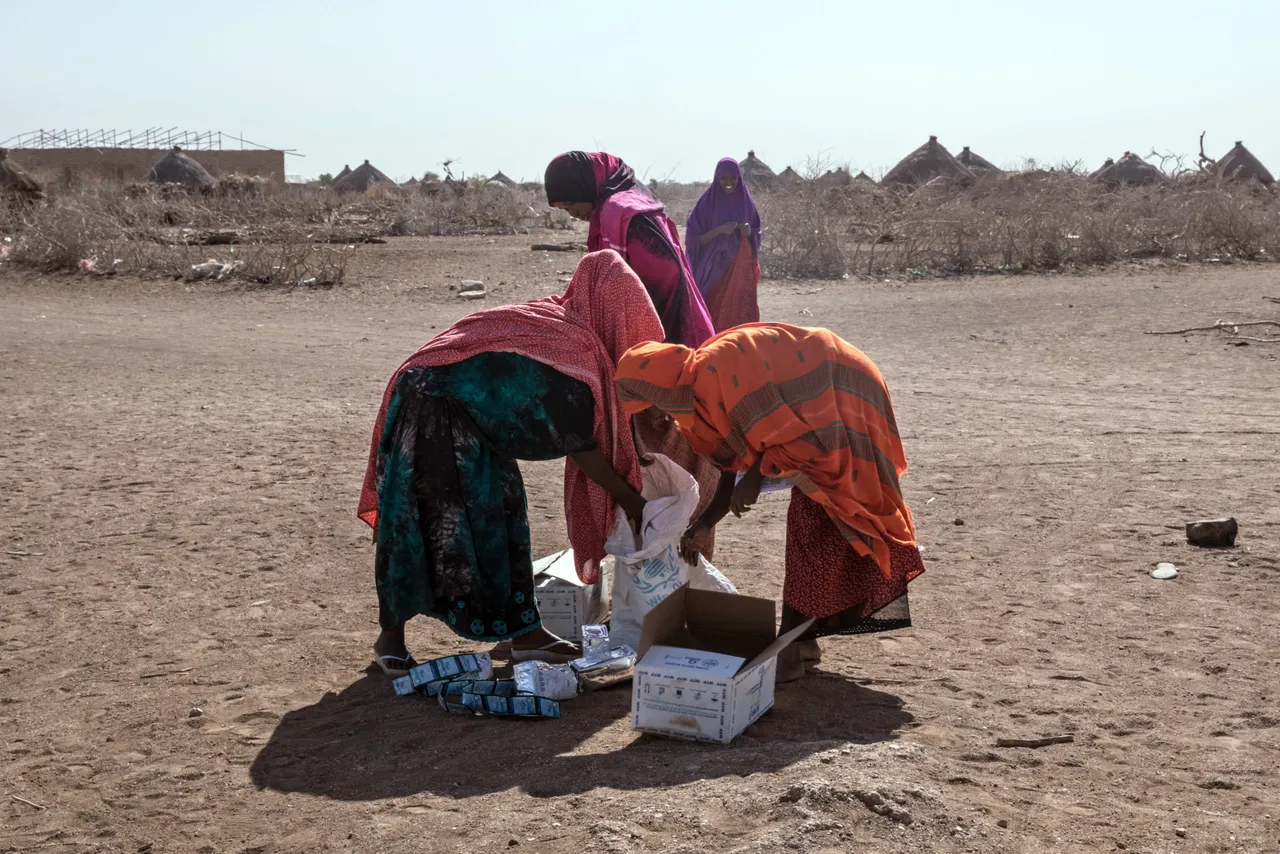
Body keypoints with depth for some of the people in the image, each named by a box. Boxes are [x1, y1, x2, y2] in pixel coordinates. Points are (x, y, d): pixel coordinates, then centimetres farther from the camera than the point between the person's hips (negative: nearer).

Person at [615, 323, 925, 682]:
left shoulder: (719, 367, -27)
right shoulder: (700, 384, 3)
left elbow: (789, 430, -26)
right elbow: (735, 460, 11)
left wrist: (755, 477, -17)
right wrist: (705, 524, 12)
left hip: (840, 404, -10)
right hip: (820, 407, 10)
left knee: (812, 530, -9)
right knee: (807, 525, 14)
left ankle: (789, 652, -5)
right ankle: (801, 639, 23)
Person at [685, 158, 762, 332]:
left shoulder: (746, 202, 7)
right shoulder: (707, 203, -3)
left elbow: (757, 235, 14)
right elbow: (694, 238, -5)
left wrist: (749, 233, -8)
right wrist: (719, 230, -17)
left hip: (741, 270, 3)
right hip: (713, 269, -3)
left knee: (741, 314, -2)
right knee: (714, 315, -8)